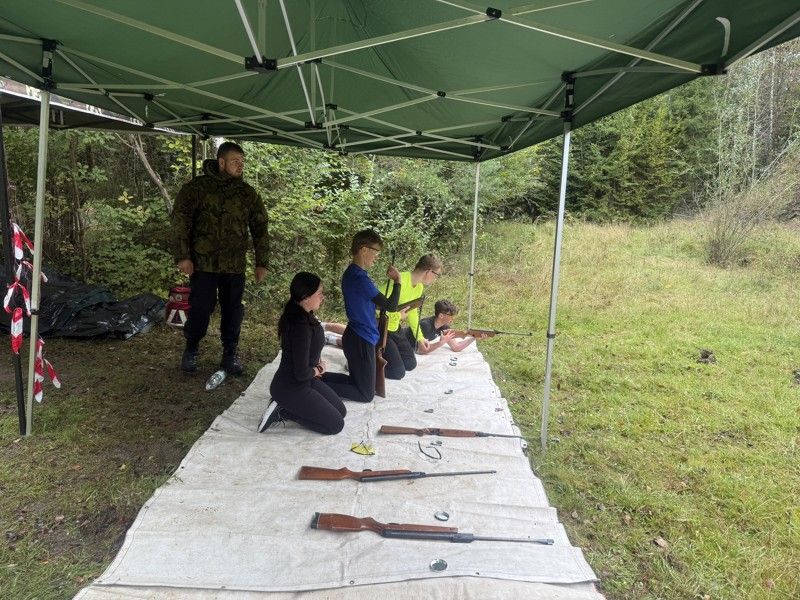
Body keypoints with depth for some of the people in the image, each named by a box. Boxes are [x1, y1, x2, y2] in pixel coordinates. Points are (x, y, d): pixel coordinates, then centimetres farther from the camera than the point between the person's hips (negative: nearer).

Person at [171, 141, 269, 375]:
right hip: (203, 262, -3)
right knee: (201, 308, 1)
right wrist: (182, 256, -12)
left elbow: (260, 229, 10)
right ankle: (191, 351, 25)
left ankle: (230, 354, 23)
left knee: (233, 310, 7)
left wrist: (261, 263, 7)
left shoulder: (248, 193, 7)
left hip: (235, 266, 3)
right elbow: (180, 221, -6)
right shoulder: (197, 187, -3)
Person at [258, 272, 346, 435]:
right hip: (290, 388, -9)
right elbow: (301, 373, -26)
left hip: (305, 380, 9)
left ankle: (284, 406, 11)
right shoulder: (300, 326, -30)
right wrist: (318, 370, -6)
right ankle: (282, 411, -1)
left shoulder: (306, 316, -1)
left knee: (341, 411, 12)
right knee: (336, 424, -4)